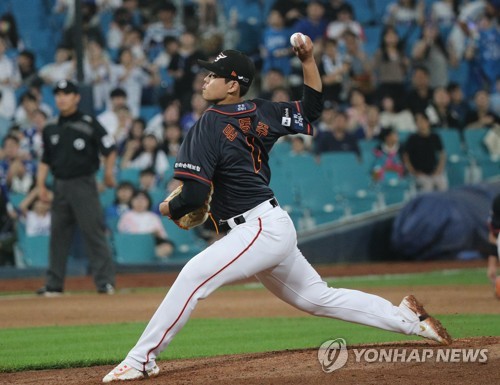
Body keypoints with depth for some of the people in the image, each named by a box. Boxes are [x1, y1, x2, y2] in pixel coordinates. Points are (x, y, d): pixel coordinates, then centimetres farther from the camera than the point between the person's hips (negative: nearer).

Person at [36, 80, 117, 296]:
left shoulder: (88, 124, -4)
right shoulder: (51, 128, 13)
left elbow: (110, 149, -3)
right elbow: (45, 160, 17)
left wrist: (108, 173, -11)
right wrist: (41, 184, 7)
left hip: (83, 185, -5)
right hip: (60, 186, 6)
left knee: (93, 233, -9)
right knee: (58, 235, 7)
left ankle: (105, 282, -8)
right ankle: (54, 284, 12)